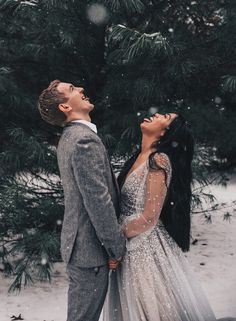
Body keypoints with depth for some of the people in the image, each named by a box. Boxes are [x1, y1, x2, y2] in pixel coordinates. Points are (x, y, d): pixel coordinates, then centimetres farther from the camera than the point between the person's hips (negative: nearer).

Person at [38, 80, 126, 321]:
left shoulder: (69, 137, 12)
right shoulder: (85, 140, -21)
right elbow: (98, 201, -23)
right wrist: (117, 247, -14)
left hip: (77, 243, 10)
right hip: (90, 247, -9)